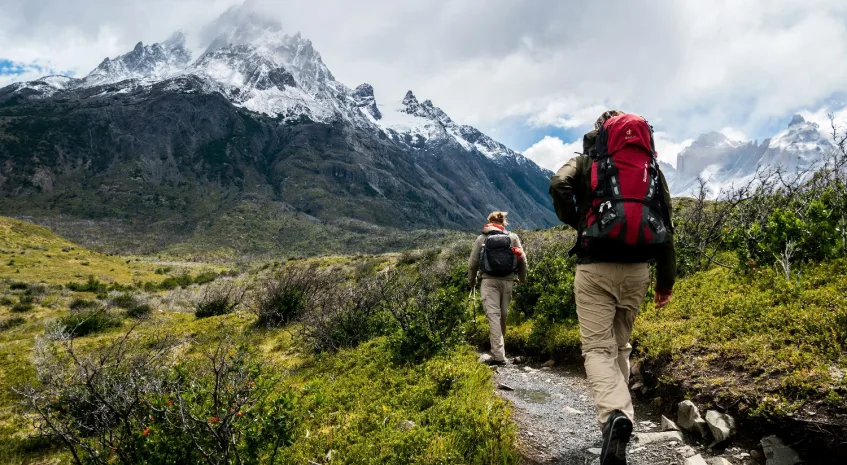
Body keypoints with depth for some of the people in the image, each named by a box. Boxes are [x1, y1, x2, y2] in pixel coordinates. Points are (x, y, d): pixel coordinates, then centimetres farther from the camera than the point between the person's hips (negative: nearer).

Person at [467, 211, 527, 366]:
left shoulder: (481, 239, 7)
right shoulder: (513, 237, 9)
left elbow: (472, 262, 7)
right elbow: (522, 260, 6)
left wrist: (471, 281, 22)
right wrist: (522, 278, 21)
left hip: (488, 281, -2)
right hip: (507, 281, 2)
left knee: (493, 315, -7)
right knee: (503, 315, 13)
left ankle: (498, 355, -15)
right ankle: (498, 350, 25)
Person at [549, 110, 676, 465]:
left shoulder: (586, 162, 7)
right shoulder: (652, 167, 15)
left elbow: (558, 186, -16)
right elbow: (666, 224, 12)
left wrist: (576, 223, 2)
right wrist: (666, 279, 16)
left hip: (596, 267, -4)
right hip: (637, 270, 4)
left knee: (598, 348, -4)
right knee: (620, 345, 19)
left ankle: (615, 415, -27)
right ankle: (618, 413, 26)